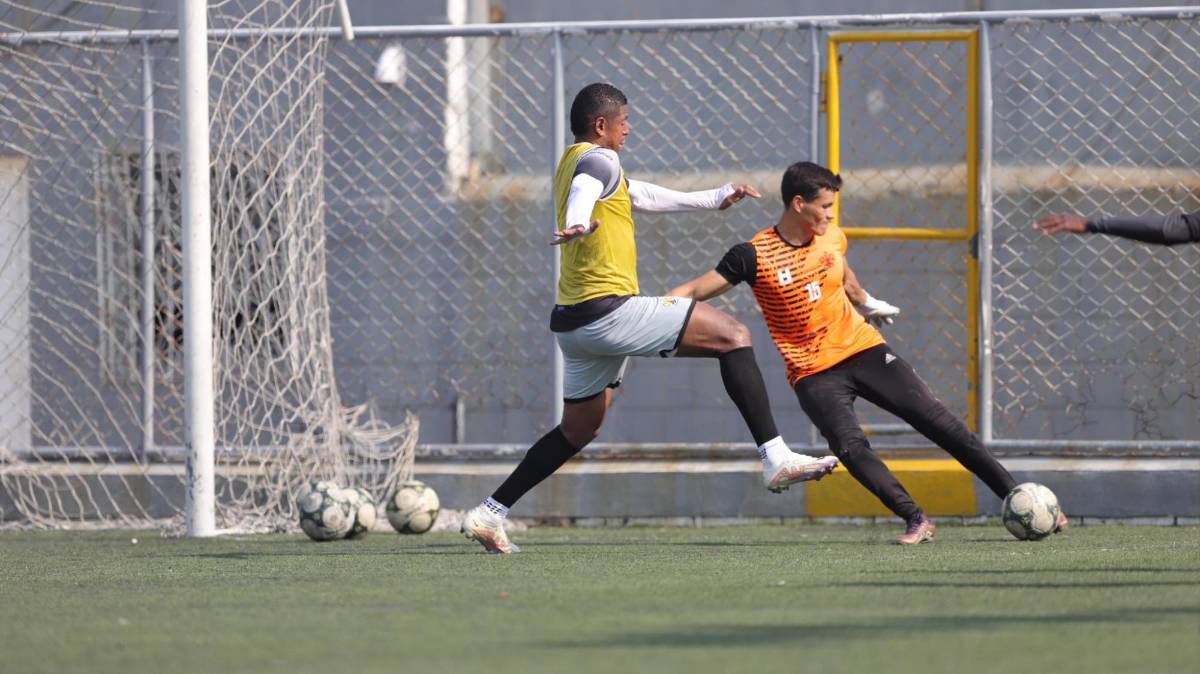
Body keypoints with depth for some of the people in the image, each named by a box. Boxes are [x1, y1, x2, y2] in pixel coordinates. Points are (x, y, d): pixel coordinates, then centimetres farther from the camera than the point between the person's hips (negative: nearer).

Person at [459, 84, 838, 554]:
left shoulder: (571, 163, 24)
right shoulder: (598, 160, -7)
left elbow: (643, 196, 35)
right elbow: (585, 190, -32)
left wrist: (714, 198, 41)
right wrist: (578, 224, -55)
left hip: (572, 320, 10)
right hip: (610, 310, -10)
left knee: (578, 430, 20)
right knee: (733, 336, -8)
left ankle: (488, 514, 18)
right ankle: (775, 458, -18)